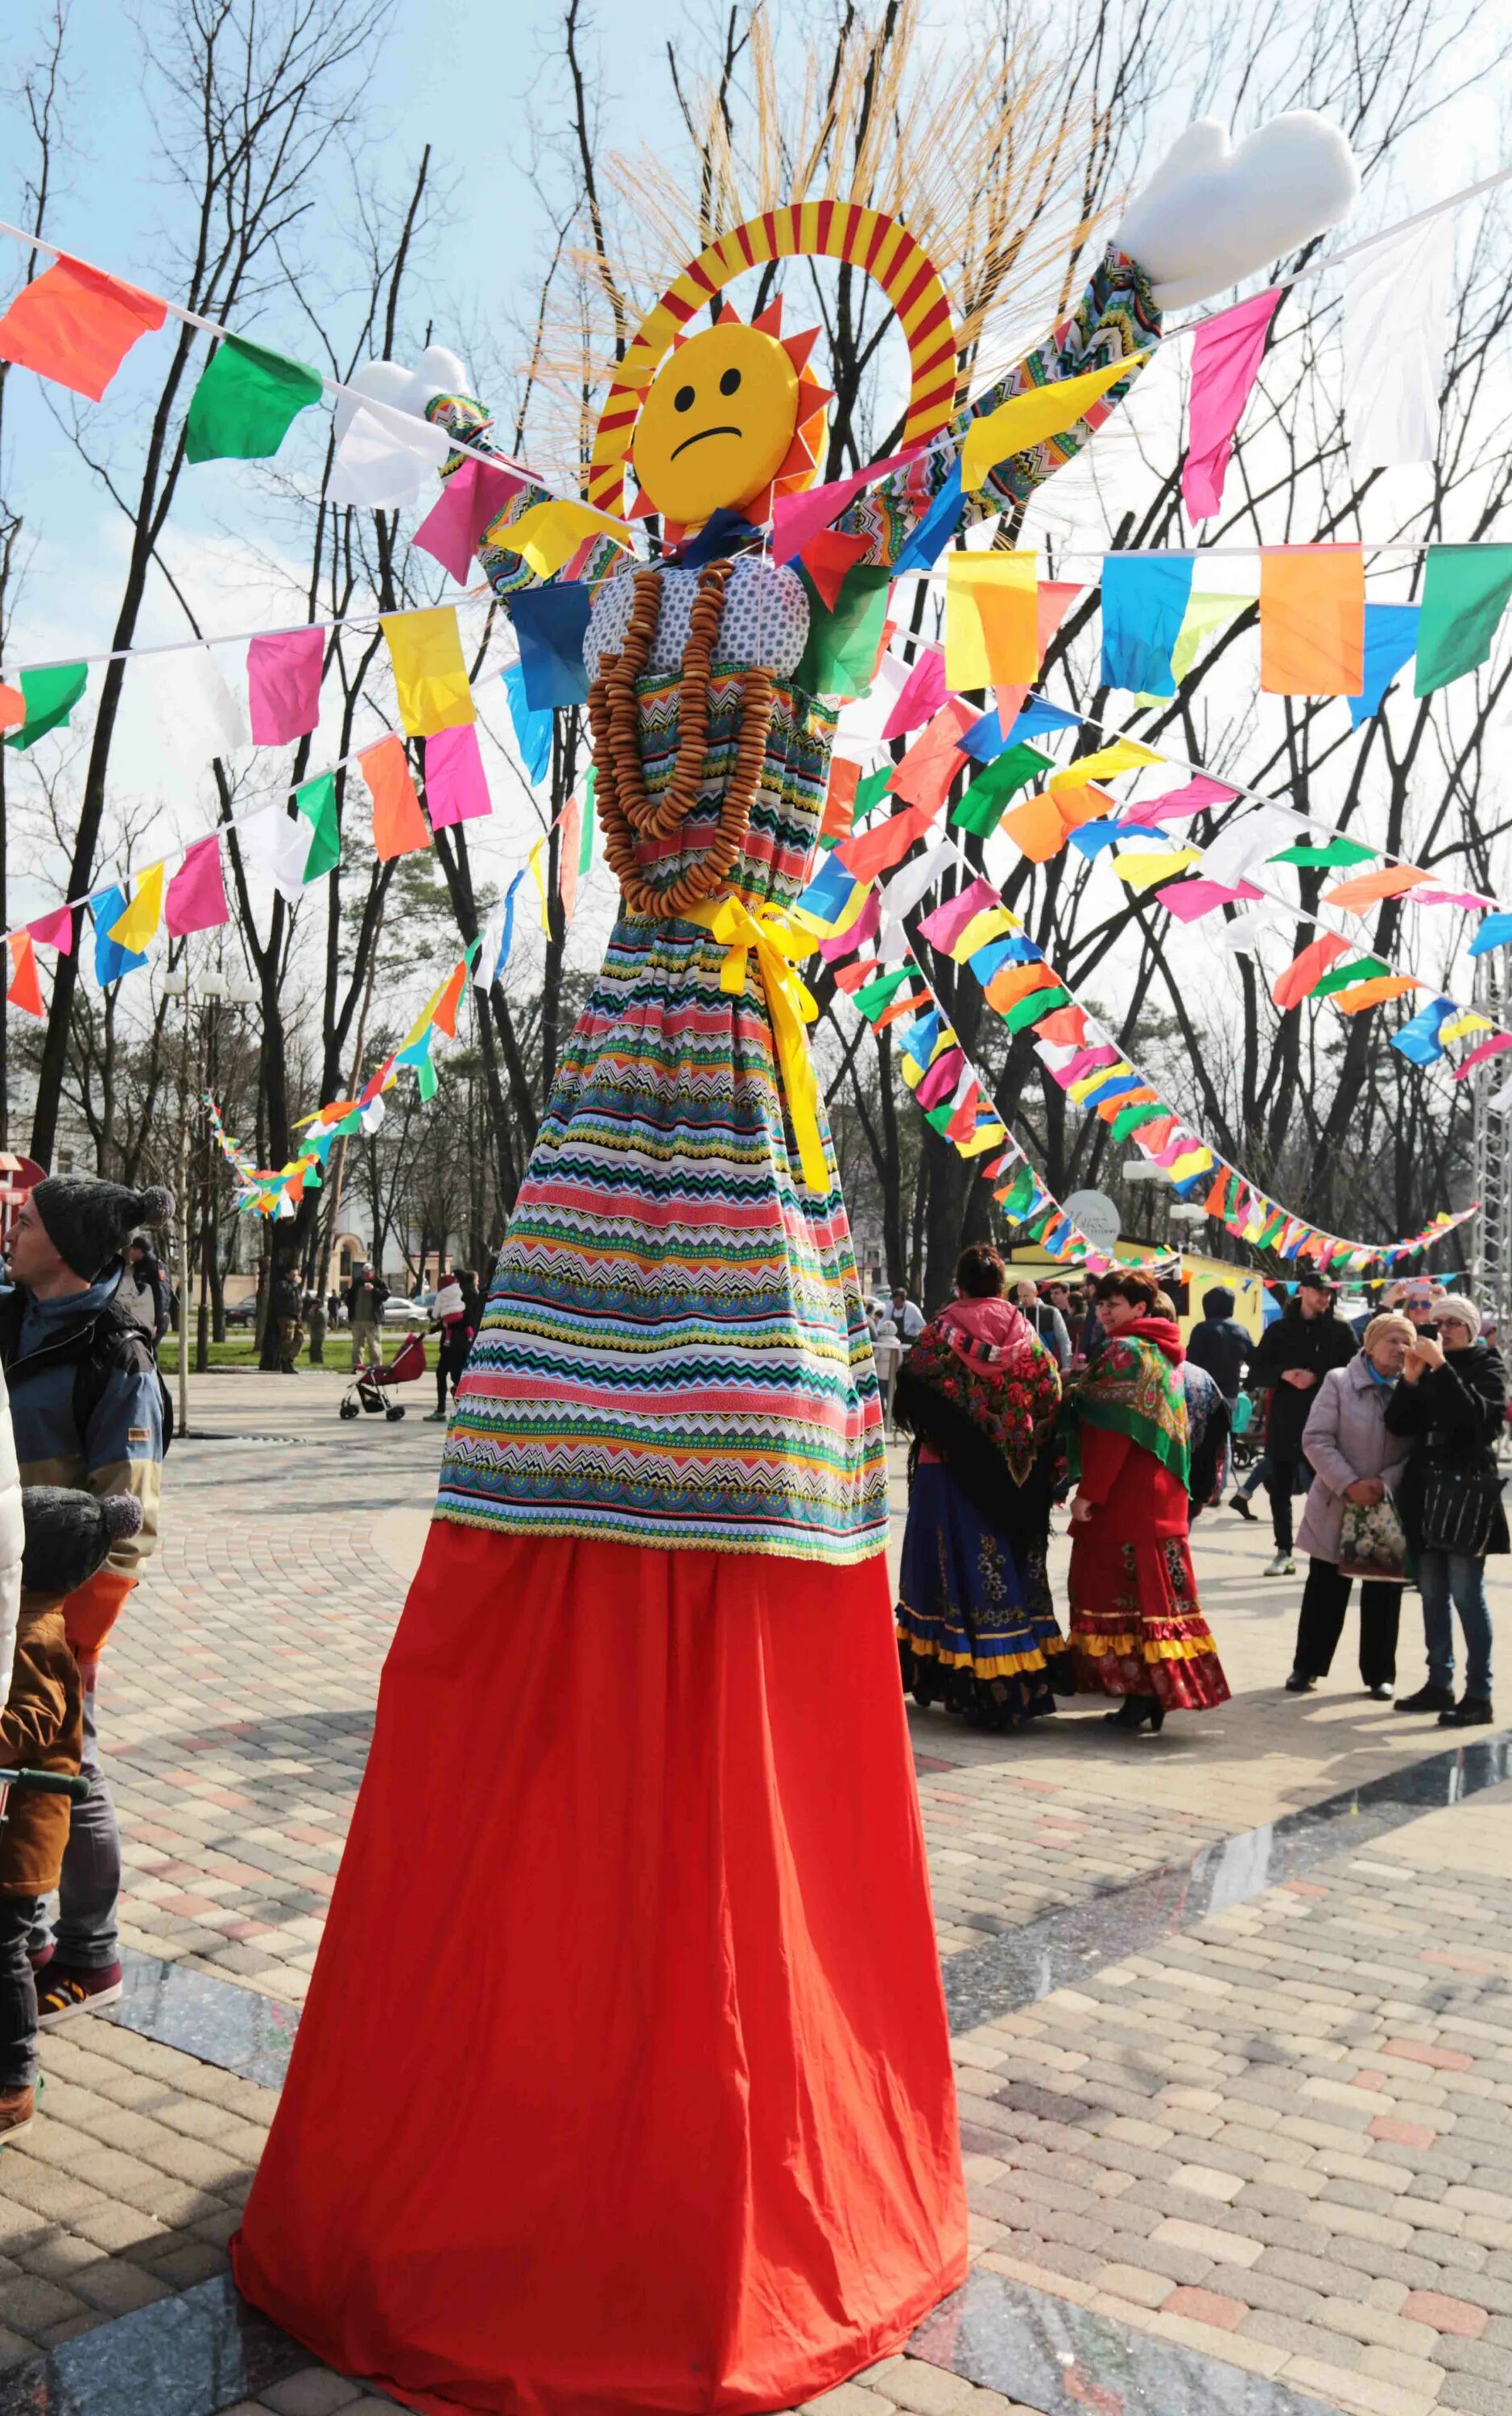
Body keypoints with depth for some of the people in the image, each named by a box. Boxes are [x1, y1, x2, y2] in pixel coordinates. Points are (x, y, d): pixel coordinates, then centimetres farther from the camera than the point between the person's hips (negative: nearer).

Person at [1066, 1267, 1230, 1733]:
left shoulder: (1124, 1353, -13)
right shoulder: (1162, 1353, 15)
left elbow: (1113, 1433, -19)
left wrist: (1088, 1492, -17)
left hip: (1126, 1497, -9)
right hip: (1159, 1492, 9)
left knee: (1123, 1587, -4)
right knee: (1151, 1586, 10)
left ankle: (1142, 1694, -2)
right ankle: (1154, 1695, 14)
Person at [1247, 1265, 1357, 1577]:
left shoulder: (1340, 1331, 4)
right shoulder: (1279, 1330, 9)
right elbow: (1256, 1373, 7)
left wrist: (1318, 1378, -17)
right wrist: (1283, 1375, -13)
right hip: (1283, 1422, 3)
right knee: (1280, 1490, 6)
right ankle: (1284, 1552, 16)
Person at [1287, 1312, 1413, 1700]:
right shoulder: (1338, 1382, -2)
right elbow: (1316, 1439, -8)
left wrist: (1386, 1483, -17)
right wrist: (1349, 1485, -17)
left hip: (1391, 1509, 1)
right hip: (1337, 1506, -1)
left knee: (1383, 1595, 7)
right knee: (1324, 1590, 6)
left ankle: (1379, 1673, 19)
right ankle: (1306, 1667, 18)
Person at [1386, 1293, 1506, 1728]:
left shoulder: (1487, 1366, 0)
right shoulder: (1427, 1366, 13)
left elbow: (1480, 1417, -18)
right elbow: (1399, 1424, 5)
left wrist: (1441, 1368, -21)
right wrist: (1410, 1379, -9)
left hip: (1467, 1491, -6)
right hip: (1426, 1490, 6)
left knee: (1467, 1595, -7)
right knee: (1432, 1594, 10)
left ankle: (1479, 1695, -3)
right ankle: (1439, 1683, 19)